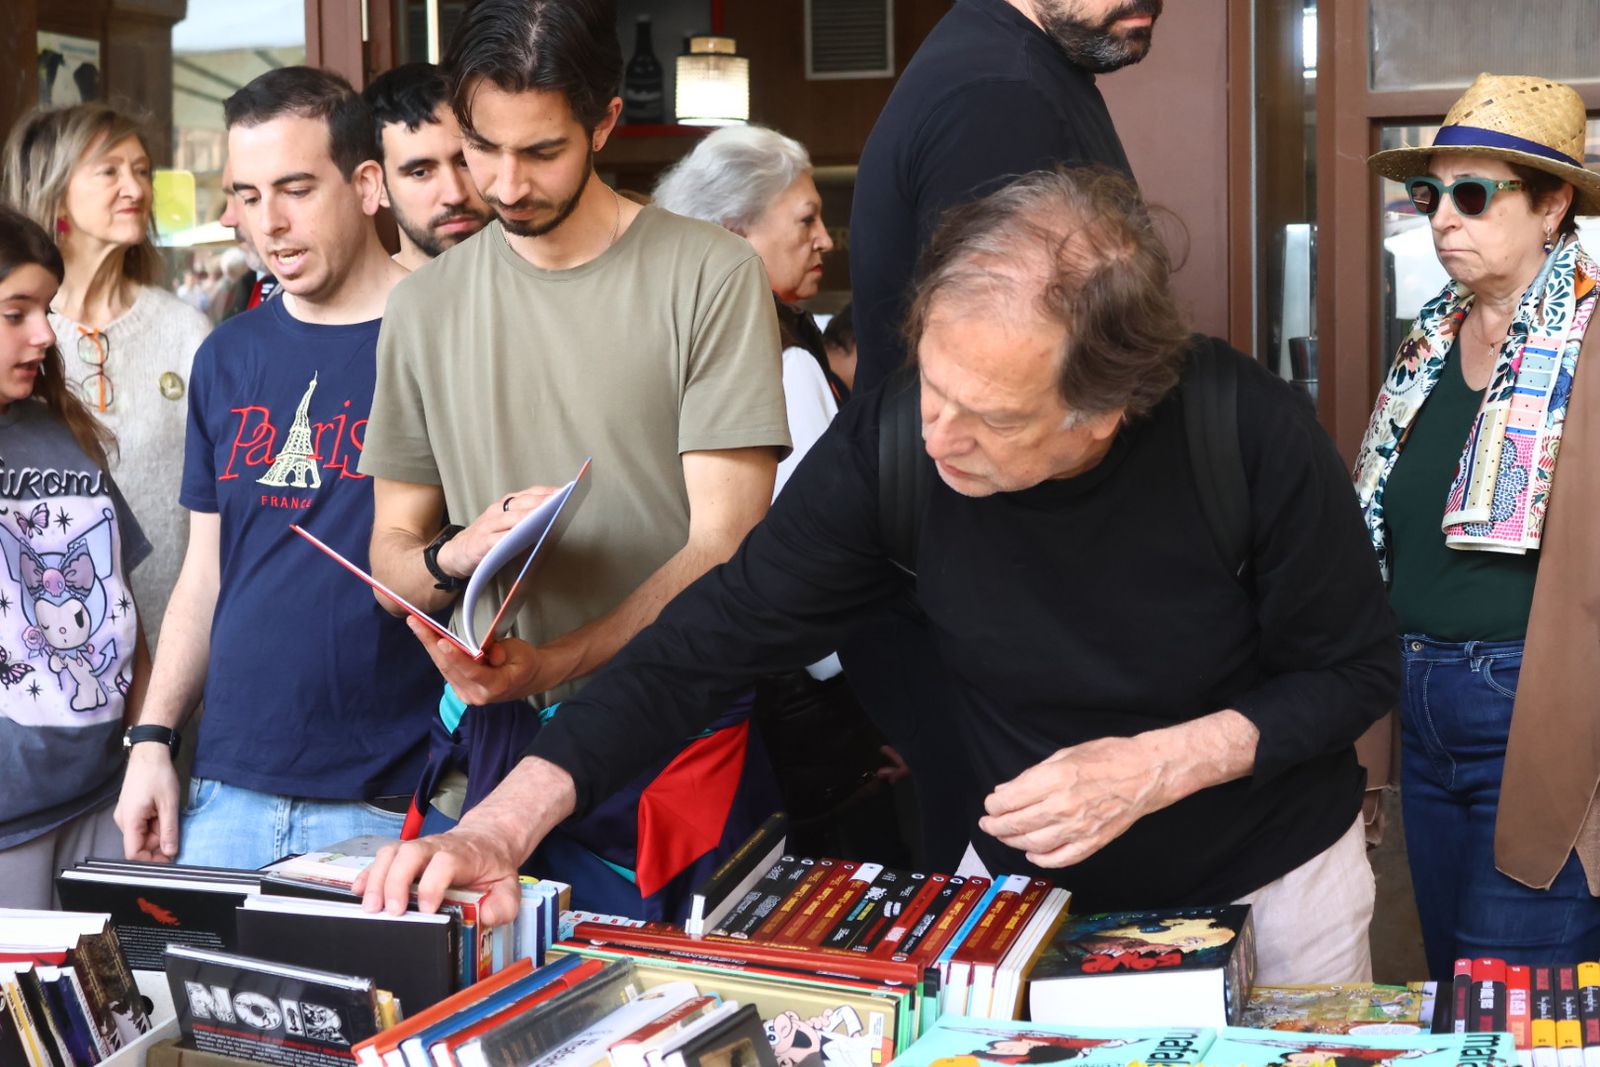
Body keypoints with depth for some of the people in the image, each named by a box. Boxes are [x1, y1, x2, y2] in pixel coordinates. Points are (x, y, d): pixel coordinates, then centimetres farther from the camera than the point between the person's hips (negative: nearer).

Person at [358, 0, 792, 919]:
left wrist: (551, 665, -22)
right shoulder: (426, 308, 8)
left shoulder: (710, 276, -5)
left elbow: (725, 546, -10)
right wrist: (452, 559, -11)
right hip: (499, 741, 3)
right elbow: (392, 550, 13)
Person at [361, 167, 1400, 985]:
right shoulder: (887, 447, -25)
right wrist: (503, 823, -32)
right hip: (1028, 884, 1)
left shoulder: (1253, 435, -28)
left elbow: (1358, 669, -13)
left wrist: (1161, 763, -28)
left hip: (1271, 886, -1)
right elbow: (713, 638, -21)